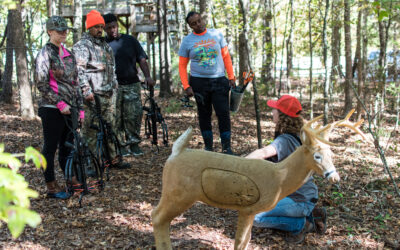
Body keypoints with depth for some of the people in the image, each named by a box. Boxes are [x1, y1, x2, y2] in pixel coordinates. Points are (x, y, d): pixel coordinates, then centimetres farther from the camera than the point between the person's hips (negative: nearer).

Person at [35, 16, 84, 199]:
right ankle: (51, 187, 11)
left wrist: (80, 108, 12)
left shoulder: (68, 54, 13)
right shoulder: (45, 54, -8)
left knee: (67, 146, 12)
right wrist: (60, 103, -18)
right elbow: (41, 84, -13)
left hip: (69, 108, 7)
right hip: (52, 109, -6)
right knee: (50, 147, 3)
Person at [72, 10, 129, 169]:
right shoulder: (81, 47, -6)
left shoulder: (105, 45, 20)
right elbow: (79, 71, -15)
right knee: (91, 130, -6)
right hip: (93, 96, -8)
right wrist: (86, 91, -21)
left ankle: (113, 158, 23)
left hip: (109, 94, 8)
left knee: (110, 127, 13)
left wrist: (115, 85, 23)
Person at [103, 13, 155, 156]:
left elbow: (142, 60, 7)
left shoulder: (130, 40, 10)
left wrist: (147, 76, -9)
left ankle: (134, 143, 10)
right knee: (116, 118, 0)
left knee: (134, 114, -3)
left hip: (132, 84, 1)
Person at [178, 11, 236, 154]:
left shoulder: (217, 34, 5)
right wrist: (186, 86, -6)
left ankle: (226, 147, 2)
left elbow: (226, 56, 8)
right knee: (204, 115, 8)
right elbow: (182, 66, 4)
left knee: (223, 114, -6)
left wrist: (231, 77, 1)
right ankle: (208, 146, 19)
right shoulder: (187, 41, 2)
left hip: (219, 81, 0)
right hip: (199, 82, 0)